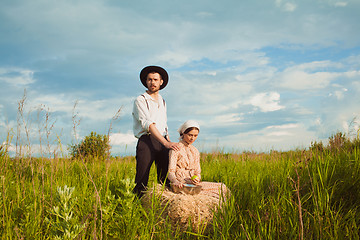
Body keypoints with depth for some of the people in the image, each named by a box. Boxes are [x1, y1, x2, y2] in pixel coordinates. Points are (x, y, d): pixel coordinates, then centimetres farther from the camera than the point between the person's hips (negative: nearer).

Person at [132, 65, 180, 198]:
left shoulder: (162, 101, 24)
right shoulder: (140, 100, 1)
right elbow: (148, 125, -12)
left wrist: (169, 142, 16)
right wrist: (166, 143, -21)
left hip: (163, 142, 6)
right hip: (146, 141, -6)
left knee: (166, 179, 0)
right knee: (142, 182, -12)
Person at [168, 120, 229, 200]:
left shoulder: (195, 151, 18)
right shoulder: (176, 149, -3)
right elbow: (170, 172, -11)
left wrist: (197, 178, -9)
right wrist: (176, 182, -33)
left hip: (193, 183, 7)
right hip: (182, 184, -6)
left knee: (222, 188, -17)